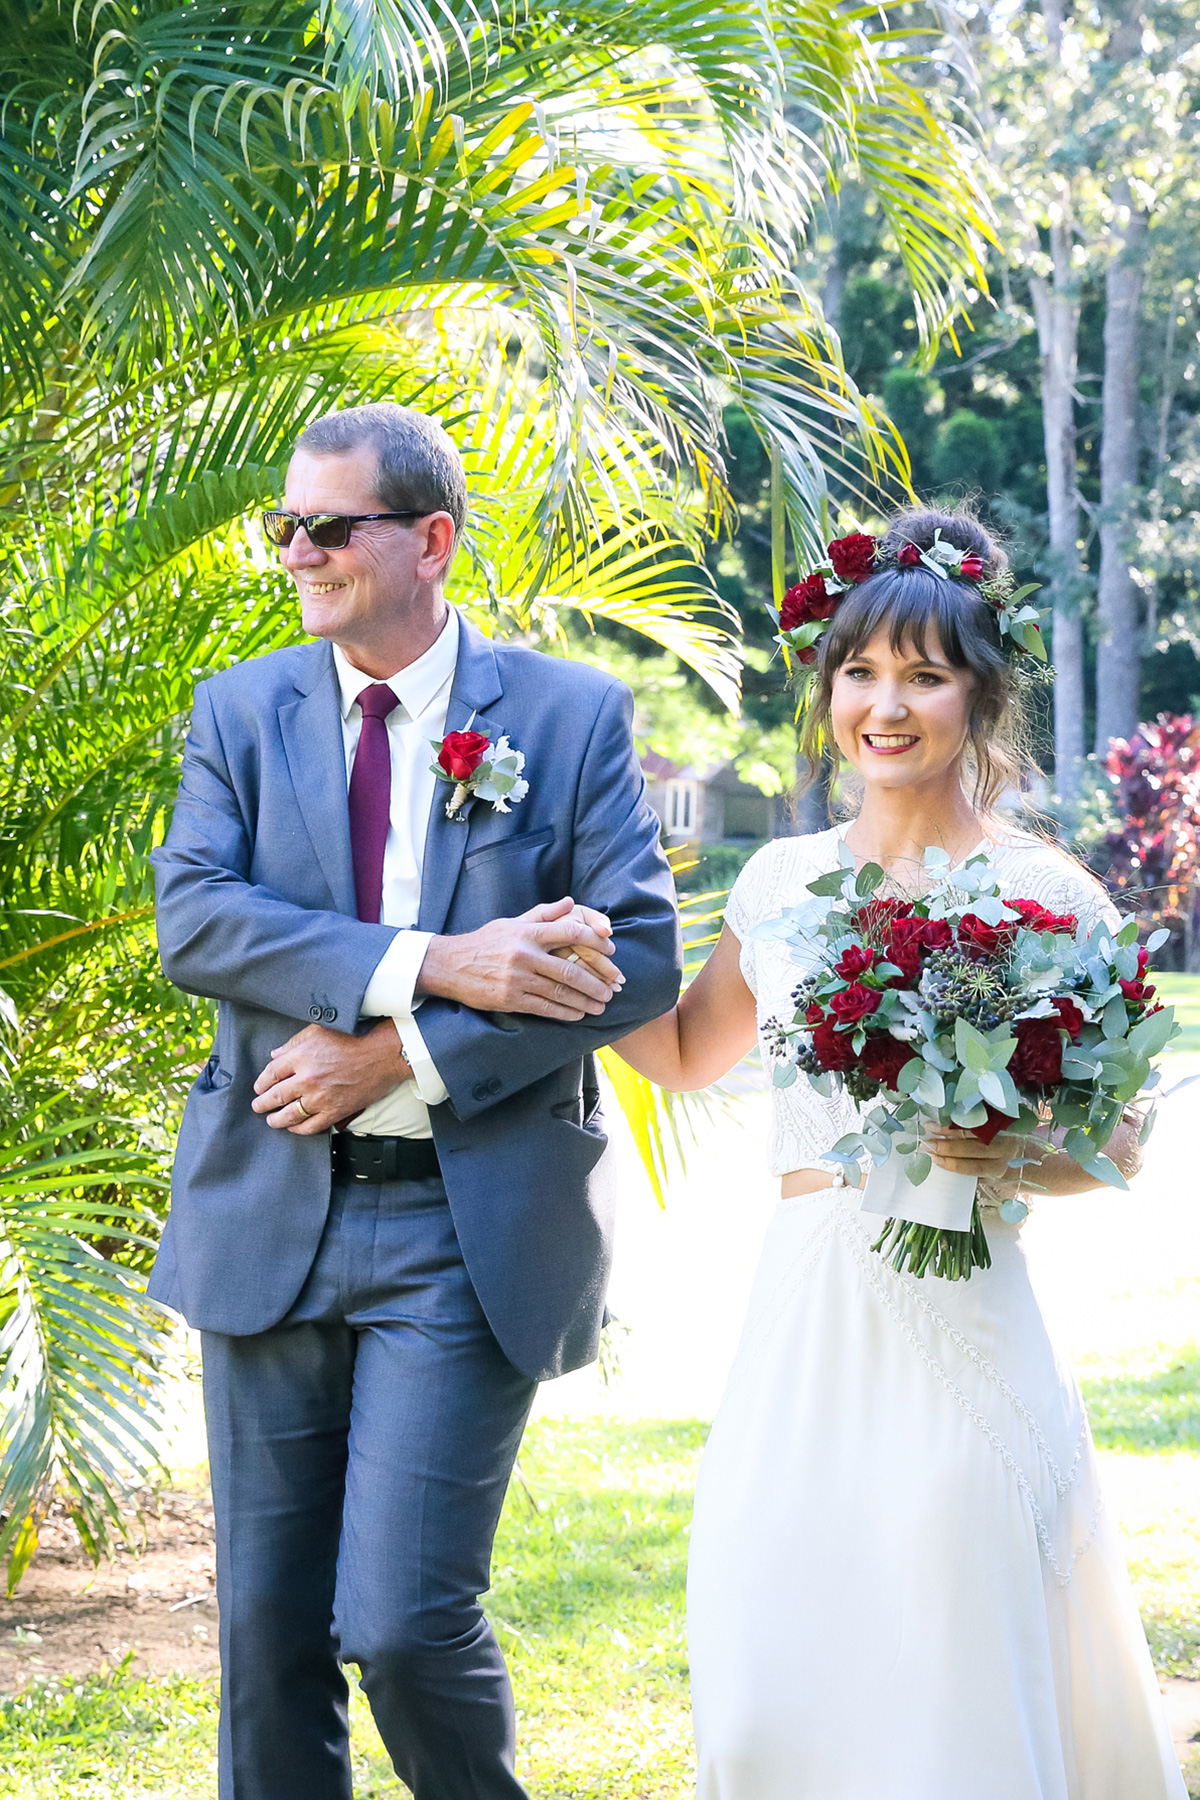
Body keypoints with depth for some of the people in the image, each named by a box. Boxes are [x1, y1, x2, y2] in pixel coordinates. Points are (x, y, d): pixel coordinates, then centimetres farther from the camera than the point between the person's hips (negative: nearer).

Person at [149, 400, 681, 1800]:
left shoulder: (572, 715, 1)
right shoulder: (241, 711, 7)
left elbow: (643, 957, -7)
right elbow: (193, 921, -7)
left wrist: (403, 1053, -15)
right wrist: (429, 965, -20)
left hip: (469, 1227, -3)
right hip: (269, 1212, 3)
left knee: (401, 1620, -9)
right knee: (266, 1621, 8)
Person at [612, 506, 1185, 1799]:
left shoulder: (1041, 893, -3)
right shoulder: (782, 880, 10)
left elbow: (1114, 1146, -1)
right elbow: (687, 1053, 25)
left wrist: (1003, 1155, -20)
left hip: (956, 1333, -4)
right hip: (799, 1336, 4)